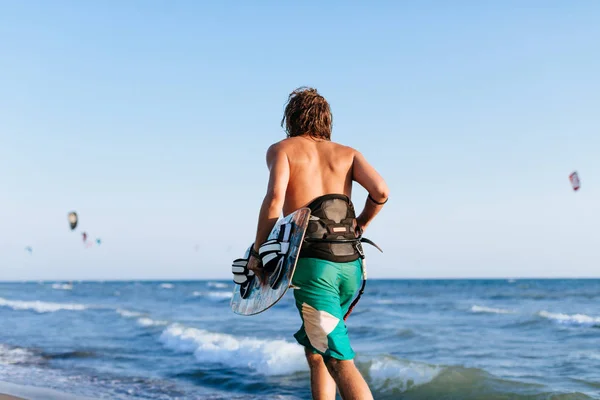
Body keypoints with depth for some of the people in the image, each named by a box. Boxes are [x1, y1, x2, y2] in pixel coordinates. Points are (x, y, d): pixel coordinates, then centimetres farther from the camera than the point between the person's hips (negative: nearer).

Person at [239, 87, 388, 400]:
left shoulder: (282, 149, 8)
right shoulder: (347, 154, 17)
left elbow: (275, 197, -11)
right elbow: (381, 191, 0)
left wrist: (257, 252, -4)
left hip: (313, 262, -5)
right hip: (350, 263, 5)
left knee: (339, 360, -7)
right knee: (315, 348, 22)